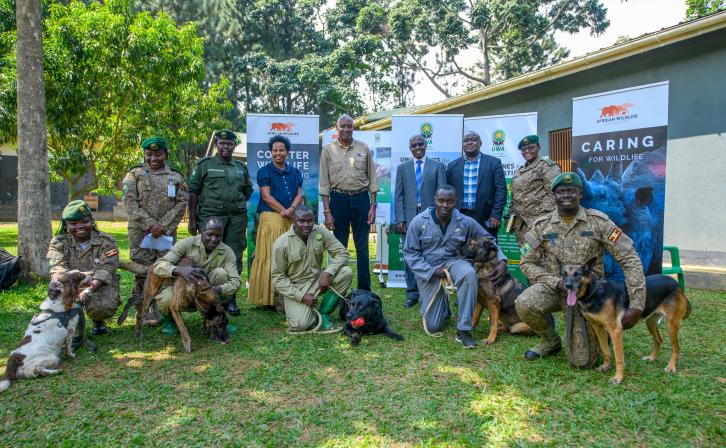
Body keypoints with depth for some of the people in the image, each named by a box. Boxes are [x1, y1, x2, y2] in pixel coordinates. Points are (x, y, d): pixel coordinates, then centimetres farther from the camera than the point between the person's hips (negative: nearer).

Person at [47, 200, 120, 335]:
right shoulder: (59, 242, -2)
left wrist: (88, 291, -37)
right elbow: (58, 266, -22)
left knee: (104, 307, -32)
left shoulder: (106, 242, -7)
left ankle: (98, 322, 8)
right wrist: (55, 283, -47)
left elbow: (105, 271, -19)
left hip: (99, 286, -1)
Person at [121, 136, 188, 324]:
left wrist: (164, 225, -10)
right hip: (140, 231, -1)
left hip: (167, 231, 1)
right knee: (143, 272, -1)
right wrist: (149, 224, -14)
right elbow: (129, 202, -3)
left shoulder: (176, 176, 11)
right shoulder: (134, 174, 7)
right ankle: (146, 312, 7)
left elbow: (181, 203, 2)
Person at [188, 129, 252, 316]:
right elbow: (193, 192, 2)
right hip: (210, 216, -3)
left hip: (236, 218, 4)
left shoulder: (241, 167, 16)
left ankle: (230, 299, 15)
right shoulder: (204, 164, 5)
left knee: (234, 259, 5)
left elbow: (247, 192, 24)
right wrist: (192, 220, -3)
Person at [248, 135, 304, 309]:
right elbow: (266, 196, -4)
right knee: (271, 257, -6)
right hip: (271, 217, -4)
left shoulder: (295, 172, 17)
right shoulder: (265, 171, 5)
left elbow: (299, 194, 9)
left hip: (292, 219, 4)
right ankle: (269, 296, -3)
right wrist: (284, 211, -11)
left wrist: (292, 209, -10)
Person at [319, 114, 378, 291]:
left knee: (362, 247, 5)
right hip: (338, 199, 0)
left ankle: (364, 290, 14)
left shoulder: (363, 148, 4)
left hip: (361, 198, 1)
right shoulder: (328, 150, 2)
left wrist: (373, 205, 0)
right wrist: (327, 211, -5)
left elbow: (372, 179, 7)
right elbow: (324, 183, 0)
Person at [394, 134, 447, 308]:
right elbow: (399, 195, 8)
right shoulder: (402, 168, 12)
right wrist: (400, 219, -2)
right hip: (410, 217, 2)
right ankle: (412, 295, 13)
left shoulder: (438, 166, 7)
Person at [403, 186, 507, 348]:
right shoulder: (419, 222, -12)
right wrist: (432, 271, -17)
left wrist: (502, 261, -10)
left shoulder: (466, 222, -8)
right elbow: (410, 252, -7)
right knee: (433, 326, -3)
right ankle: (442, 303, 35)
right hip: (427, 270, -1)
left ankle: (463, 330, -25)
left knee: (469, 273, -38)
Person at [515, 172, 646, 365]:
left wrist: (636, 306, -18)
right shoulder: (541, 225, -4)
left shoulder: (598, 221, -9)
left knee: (582, 360, -8)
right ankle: (551, 341, 1)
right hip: (553, 286, 1)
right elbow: (527, 263, -1)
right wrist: (557, 282, -18)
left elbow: (629, 259, -11)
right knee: (524, 304, -33)